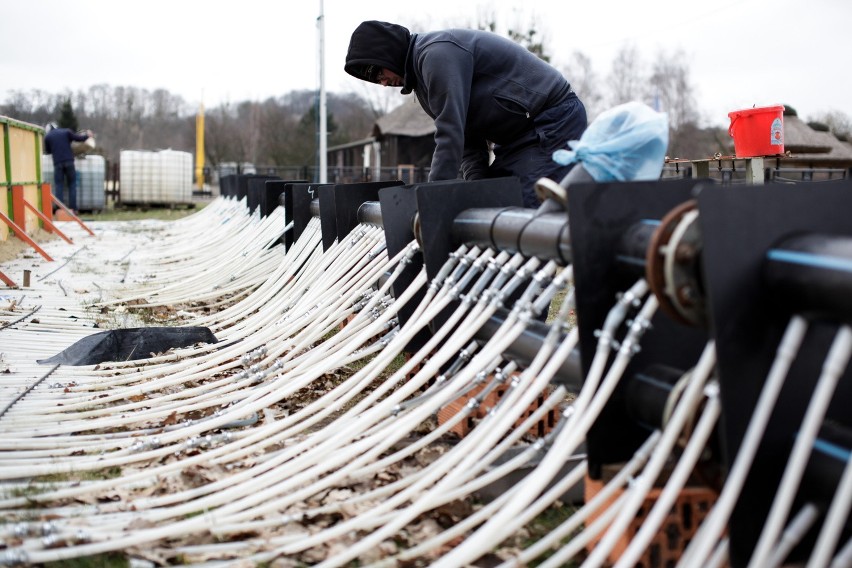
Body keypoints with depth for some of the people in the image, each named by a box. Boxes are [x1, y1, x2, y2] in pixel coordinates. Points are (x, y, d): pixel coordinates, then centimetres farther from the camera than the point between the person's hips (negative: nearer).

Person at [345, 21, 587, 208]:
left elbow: (450, 134, -26)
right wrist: (475, 181, -6)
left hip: (553, 119, -10)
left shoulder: (438, 53, -19)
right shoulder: (420, 69, 14)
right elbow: (467, 135, 11)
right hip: (520, 133, 10)